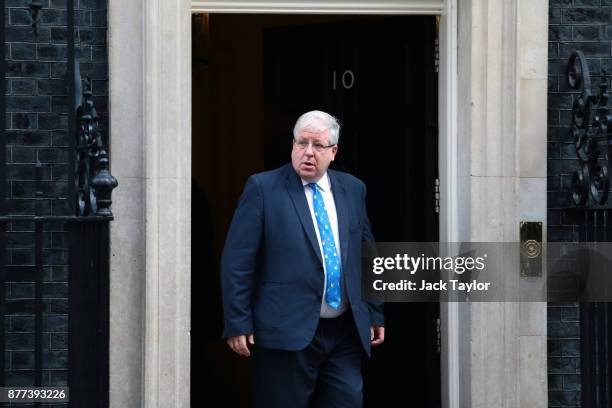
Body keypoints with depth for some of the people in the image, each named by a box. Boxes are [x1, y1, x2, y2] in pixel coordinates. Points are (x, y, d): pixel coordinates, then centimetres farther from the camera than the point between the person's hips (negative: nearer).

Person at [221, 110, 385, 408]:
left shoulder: (353, 189, 12)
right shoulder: (263, 188, -3)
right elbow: (237, 260, -6)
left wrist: (375, 314, 17)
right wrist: (238, 324, -10)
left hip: (346, 332, 4)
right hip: (288, 332, -4)